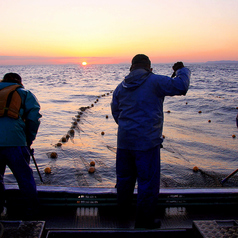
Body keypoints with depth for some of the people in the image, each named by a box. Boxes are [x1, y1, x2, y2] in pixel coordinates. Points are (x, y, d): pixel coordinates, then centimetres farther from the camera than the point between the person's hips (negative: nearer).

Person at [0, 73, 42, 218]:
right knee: (25, 177, 9)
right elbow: (34, 117, 1)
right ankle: (31, 212, 19)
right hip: (14, 141, -3)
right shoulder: (25, 94, 15)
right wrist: (29, 140, 8)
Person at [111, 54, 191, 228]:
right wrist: (182, 71, 6)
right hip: (147, 142, -6)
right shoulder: (154, 81, -11)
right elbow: (181, 86, -14)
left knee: (125, 175, 23)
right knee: (148, 180, 5)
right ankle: (145, 219, 16)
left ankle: (123, 205, 44)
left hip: (124, 140, 7)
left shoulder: (121, 87, 9)